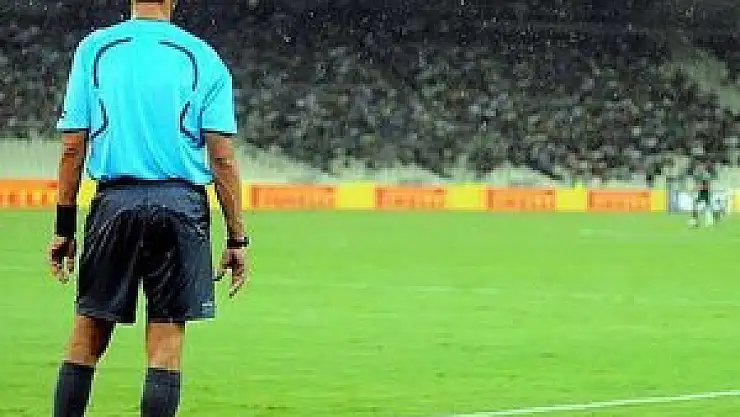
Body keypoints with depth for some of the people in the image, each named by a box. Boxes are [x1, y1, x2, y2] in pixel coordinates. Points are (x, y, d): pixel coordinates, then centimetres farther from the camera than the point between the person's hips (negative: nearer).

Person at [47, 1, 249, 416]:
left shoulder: (93, 49, 5)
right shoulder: (203, 58, 2)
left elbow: (72, 147, 3)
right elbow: (222, 157, -1)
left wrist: (64, 228, 8)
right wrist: (237, 239, 3)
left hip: (115, 202, 1)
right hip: (181, 206, -1)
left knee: (85, 340, 7)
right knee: (166, 346, 1)